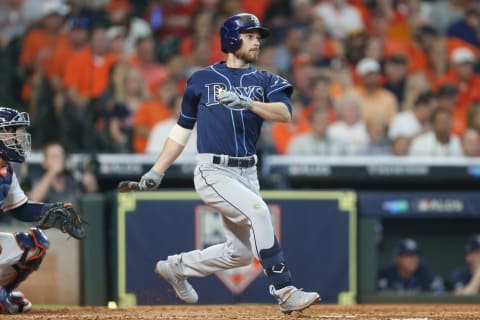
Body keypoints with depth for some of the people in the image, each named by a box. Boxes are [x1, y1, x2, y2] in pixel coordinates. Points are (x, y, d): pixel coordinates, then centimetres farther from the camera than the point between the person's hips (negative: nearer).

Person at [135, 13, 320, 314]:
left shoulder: (265, 81, 9)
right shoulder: (202, 80, 6)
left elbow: (285, 113, -11)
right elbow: (183, 129, 13)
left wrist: (246, 102, -27)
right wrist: (158, 171, 8)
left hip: (247, 174, 5)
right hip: (213, 172, -5)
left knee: (241, 253, 7)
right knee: (258, 210, -28)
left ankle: (177, 267, 32)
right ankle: (285, 292, -29)